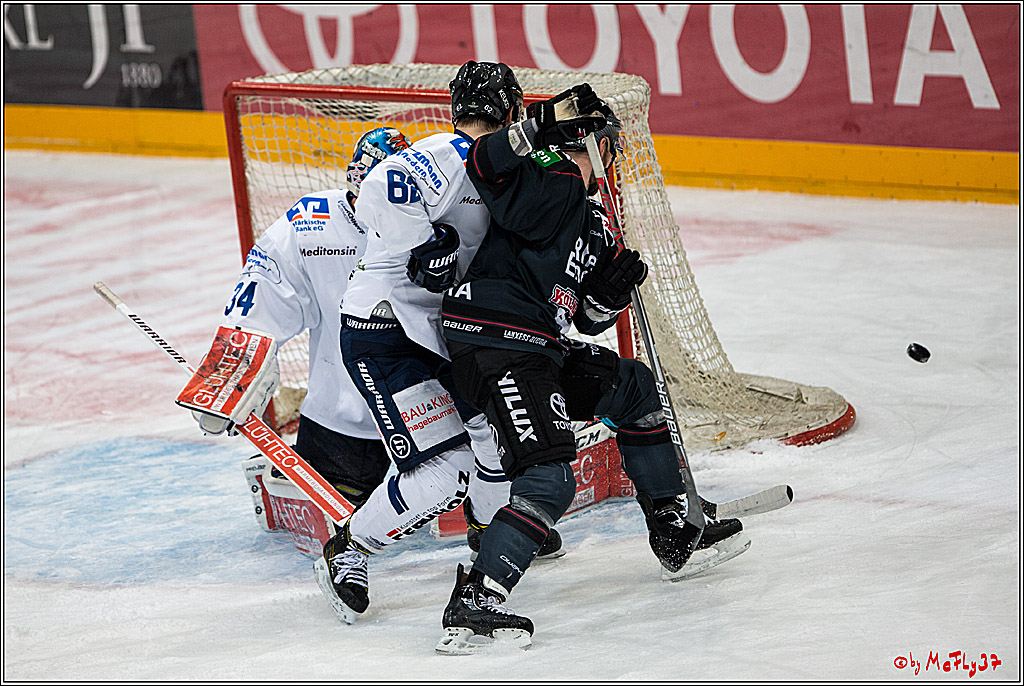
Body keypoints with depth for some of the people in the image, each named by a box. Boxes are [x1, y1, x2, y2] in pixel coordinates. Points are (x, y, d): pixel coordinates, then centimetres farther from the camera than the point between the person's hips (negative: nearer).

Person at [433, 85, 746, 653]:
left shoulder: (593, 223, 22)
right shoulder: (553, 187, -7)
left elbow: (588, 320, 23)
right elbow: (487, 167, -25)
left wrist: (609, 293, 4)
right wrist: (538, 125, -29)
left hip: (542, 350, 10)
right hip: (496, 351, -10)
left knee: (634, 389, 24)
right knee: (548, 480, -21)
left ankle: (673, 532, 34)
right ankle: (474, 605, -28)